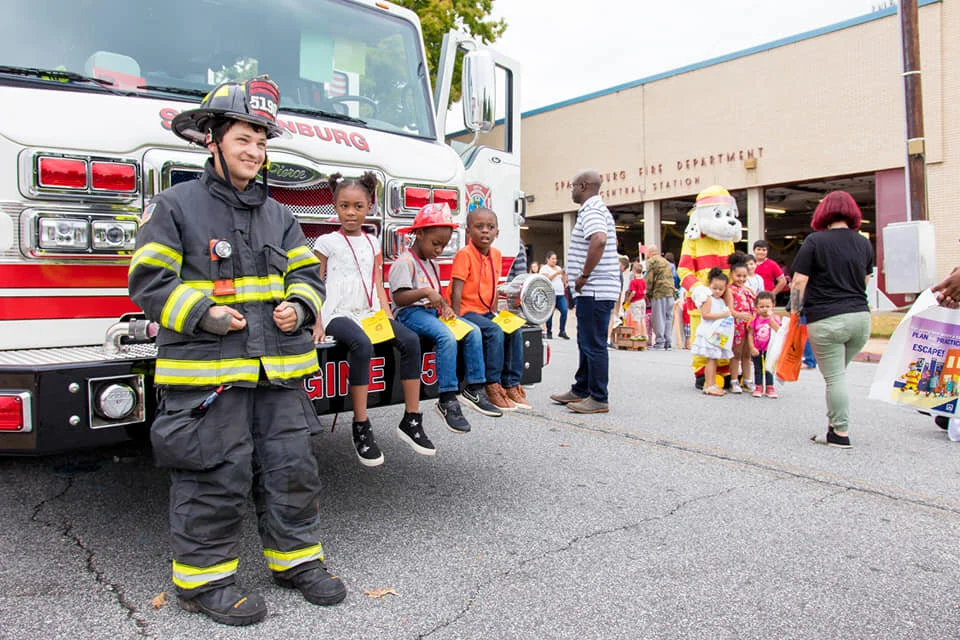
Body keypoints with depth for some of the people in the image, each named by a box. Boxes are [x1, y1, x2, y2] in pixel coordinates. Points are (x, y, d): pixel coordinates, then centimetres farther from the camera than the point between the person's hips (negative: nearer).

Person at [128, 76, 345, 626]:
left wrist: (299, 306, -4)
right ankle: (203, 576, 19)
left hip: (279, 370, 5)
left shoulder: (279, 215, 16)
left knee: (292, 467, 9)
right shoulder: (175, 207, 1)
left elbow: (306, 273, 16)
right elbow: (149, 281, -3)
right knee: (217, 476, 1)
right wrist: (203, 313, -15)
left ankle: (297, 558, 26)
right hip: (207, 371, -5)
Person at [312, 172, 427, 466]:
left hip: (370, 313, 5)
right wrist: (317, 324, -7)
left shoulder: (372, 244, 18)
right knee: (362, 345, -36)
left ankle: (411, 420, -13)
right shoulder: (327, 242, 6)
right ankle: (361, 428, -26)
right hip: (339, 313, -5)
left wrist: (388, 317, 5)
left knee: (410, 340, -21)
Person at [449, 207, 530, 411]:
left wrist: (495, 314, 11)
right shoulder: (464, 254, -14)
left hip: (484, 311, 8)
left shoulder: (496, 254, 8)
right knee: (494, 332, -27)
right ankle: (492, 387, -20)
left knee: (514, 331, -6)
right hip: (466, 311, -8)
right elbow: (456, 290, -18)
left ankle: (511, 385, 2)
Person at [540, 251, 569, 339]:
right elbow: (546, 279, -12)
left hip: (560, 294, 6)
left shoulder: (558, 268, 22)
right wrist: (556, 273, -15)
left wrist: (564, 274, 3)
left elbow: (563, 281, 21)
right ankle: (549, 332, 6)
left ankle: (562, 331, -3)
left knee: (564, 311, -9)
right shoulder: (544, 268, 3)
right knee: (550, 314, -5)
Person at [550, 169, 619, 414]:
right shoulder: (599, 209, 20)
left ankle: (599, 399, 2)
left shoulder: (590, 210, -13)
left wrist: (584, 275, -24)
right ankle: (581, 390, 28)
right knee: (586, 342, 17)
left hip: (595, 290, -11)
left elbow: (599, 240, -32)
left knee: (594, 344, -5)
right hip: (598, 290, 11)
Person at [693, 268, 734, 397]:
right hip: (709, 333, -9)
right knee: (711, 359, -10)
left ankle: (712, 384, 15)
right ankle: (709, 386, -9)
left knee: (714, 359, 10)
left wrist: (729, 314, 10)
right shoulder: (708, 299, -8)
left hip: (719, 334, 9)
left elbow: (727, 313, 32)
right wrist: (722, 315, -19)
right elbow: (705, 314, -19)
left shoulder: (721, 301, 19)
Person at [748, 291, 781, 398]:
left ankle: (770, 387, 21)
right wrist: (752, 348, -9)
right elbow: (750, 334, -4)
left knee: (769, 369, 10)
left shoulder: (774, 318, -4)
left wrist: (770, 318, -24)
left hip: (769, 349, 0)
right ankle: (758, 387, 20)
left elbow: (778, 331, -21)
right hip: (757, 350, 0)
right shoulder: (755, 319, -5)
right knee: (758, 369, 10)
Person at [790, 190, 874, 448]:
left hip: (826, 320, -5)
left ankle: (841, 433, 6)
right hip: (861, 316, 5)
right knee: (838, 373, 17)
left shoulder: (815, 241, -5)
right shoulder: (864, 243, 10)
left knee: (834, 376, 1)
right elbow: (865, 281, 20)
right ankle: (834, 423, 18)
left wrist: (795, 311, 1)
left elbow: (798, 283, -8)